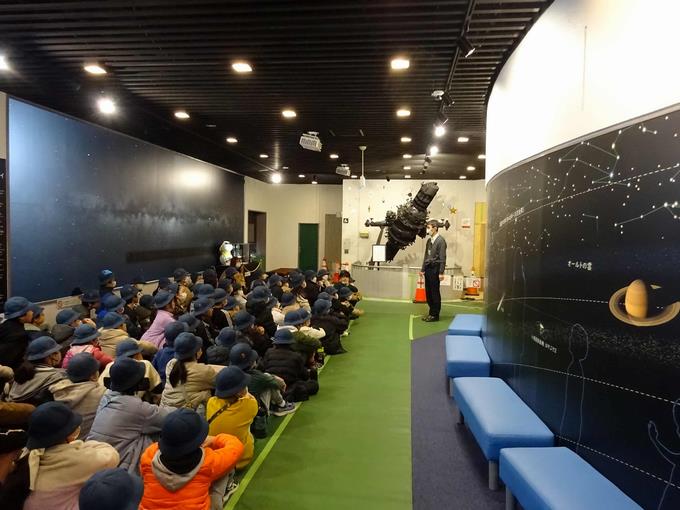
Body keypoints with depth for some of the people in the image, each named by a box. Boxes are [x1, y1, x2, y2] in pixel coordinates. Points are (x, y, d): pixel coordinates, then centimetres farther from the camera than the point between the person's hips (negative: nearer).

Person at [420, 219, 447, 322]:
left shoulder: (440, 241, -11)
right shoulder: (429, 240, 12)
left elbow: (442, 258, -14)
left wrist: (441, 272, -16)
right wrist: (423, 269, 17)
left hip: (435, 269, -7)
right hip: (428, 269, 7)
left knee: (435, 293, 0)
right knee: (428, 292, 12)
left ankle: (435, 315, 10)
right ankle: (431, 312, 24)